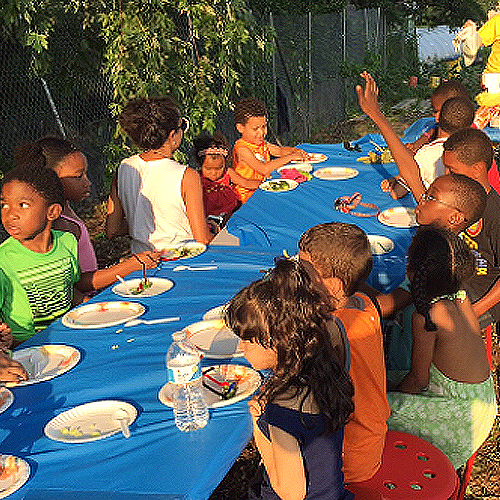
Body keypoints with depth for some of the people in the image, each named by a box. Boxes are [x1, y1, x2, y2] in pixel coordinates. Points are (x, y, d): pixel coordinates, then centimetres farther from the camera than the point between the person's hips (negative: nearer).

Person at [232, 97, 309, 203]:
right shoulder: (241, 149, -20)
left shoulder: (261, 143, 7)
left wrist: (294, 151, -2)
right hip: (249, 196, -9)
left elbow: (280, 150, 21)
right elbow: (263, 169, -31)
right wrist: (290, 157, -27)